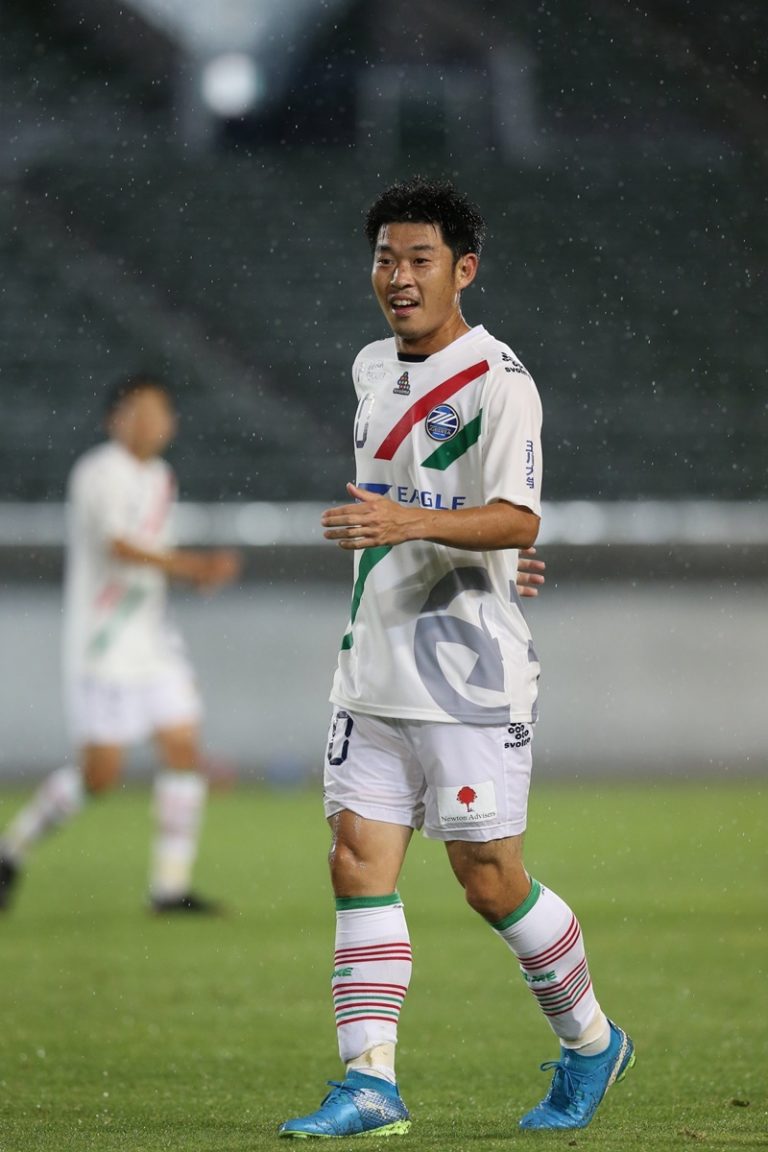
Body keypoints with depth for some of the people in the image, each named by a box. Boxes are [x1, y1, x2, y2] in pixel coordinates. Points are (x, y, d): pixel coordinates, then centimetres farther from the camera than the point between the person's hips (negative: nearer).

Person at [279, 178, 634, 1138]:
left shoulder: (498, 383, -11)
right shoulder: (373, 370, 13)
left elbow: (517, 520, -22)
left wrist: (413, 523, -35)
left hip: (470, 678, -7)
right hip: (372, 670, 7)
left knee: (489, 880, -2)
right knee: (359, 865, -3)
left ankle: (590, 1042, 19)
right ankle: (369, 1086, -4)